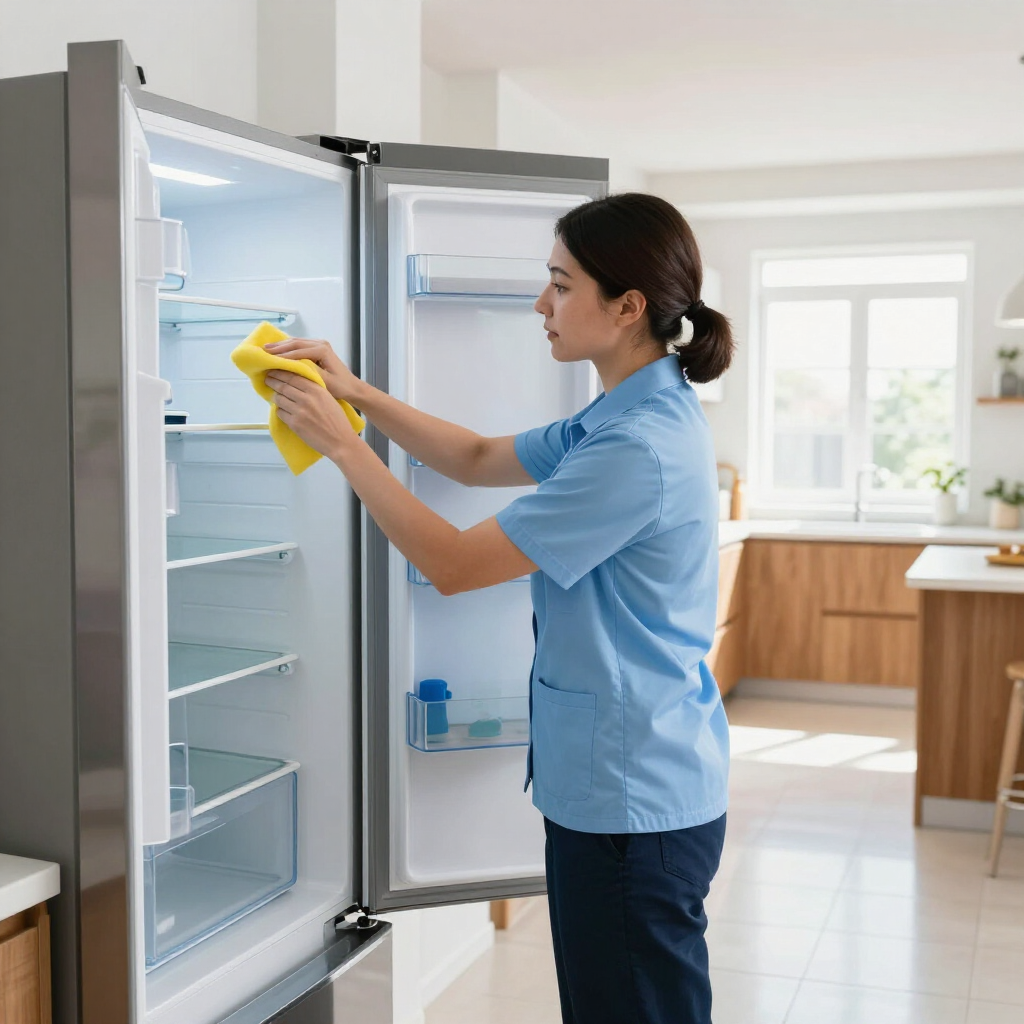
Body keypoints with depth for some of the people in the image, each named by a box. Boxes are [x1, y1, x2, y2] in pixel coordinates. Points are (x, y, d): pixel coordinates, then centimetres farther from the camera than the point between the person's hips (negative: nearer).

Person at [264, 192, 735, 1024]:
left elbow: (453, 563, -21)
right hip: (616, 785, 10)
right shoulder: (624, 418, 7)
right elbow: (480, 460, 15)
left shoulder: (640, 448, -25)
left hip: (634, 805, -10)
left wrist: (340, 442, -14)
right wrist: (359, 394, 3)